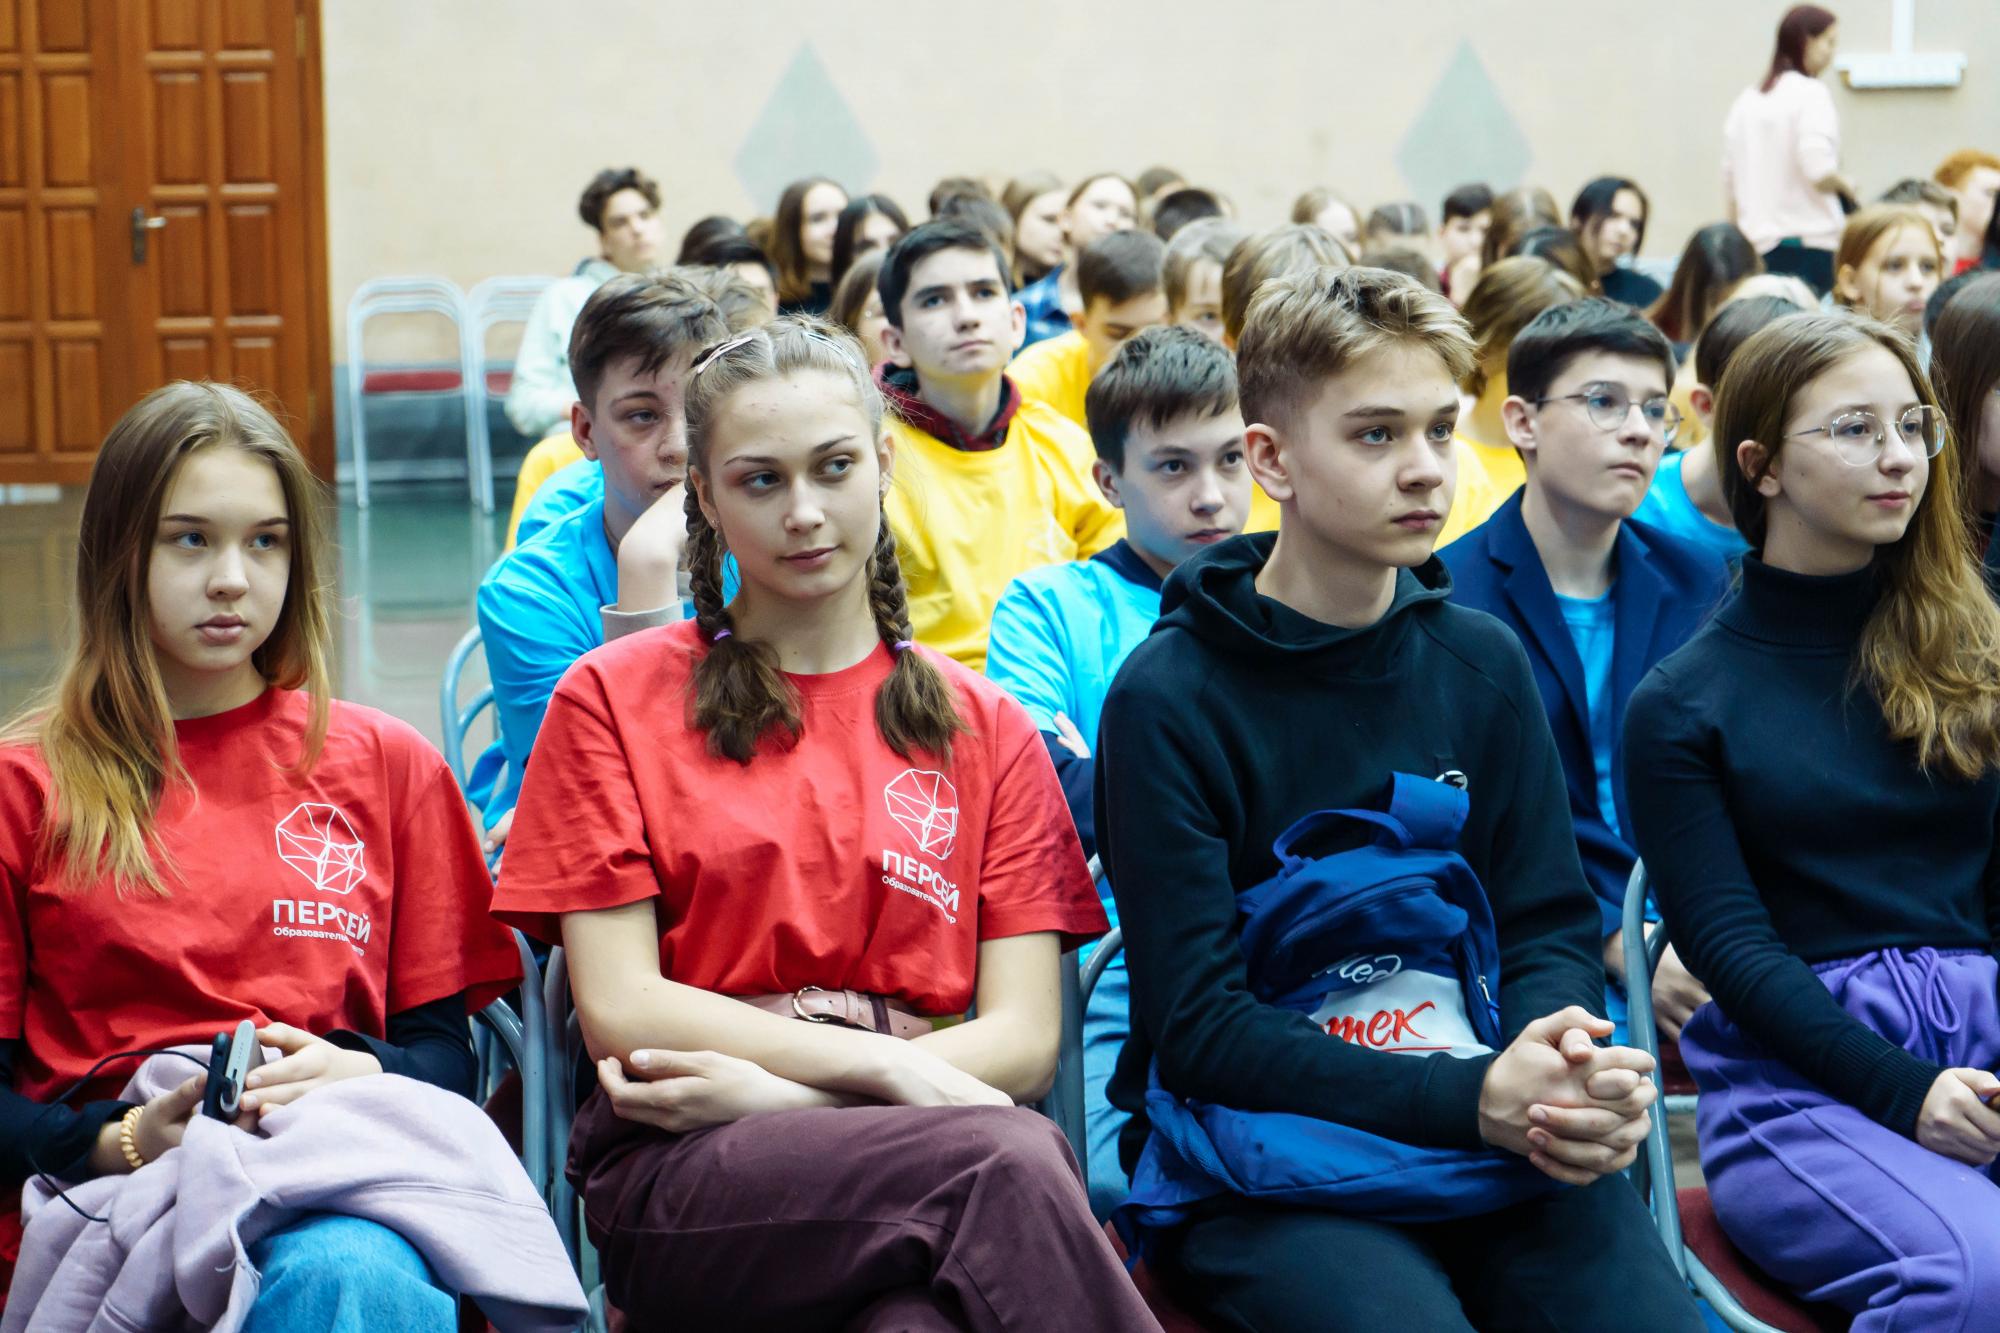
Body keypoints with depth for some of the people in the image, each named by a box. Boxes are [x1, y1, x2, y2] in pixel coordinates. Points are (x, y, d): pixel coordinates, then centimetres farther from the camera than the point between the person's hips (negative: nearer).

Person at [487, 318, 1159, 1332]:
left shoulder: (982, 728, 18)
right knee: (1007, 1160, -35)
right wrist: (884, 1064, -9)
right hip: (677, 1174, -2)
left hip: (919, 1147, 2)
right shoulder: (614, 697, 12)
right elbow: (618, 1008, 2)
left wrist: (777, 1092, -9)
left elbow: (1024, 1040, 6)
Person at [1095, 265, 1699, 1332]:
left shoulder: (1483, 665, 10)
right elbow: (1197, 1025, -10)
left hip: (1489, 1131, 4)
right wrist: (1472, 1097, -20)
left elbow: (1551, 926, 12)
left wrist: (1566, 1058, -13)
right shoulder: (1167, 699, -6)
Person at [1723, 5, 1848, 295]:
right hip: (1810, 243, -6)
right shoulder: (1810, 93, -5)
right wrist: (1846, 186, 3)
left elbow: (1730, 184, 15)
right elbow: (1819, 170, -17)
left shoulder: (1746, 100, 13)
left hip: (1758, 246, 6)